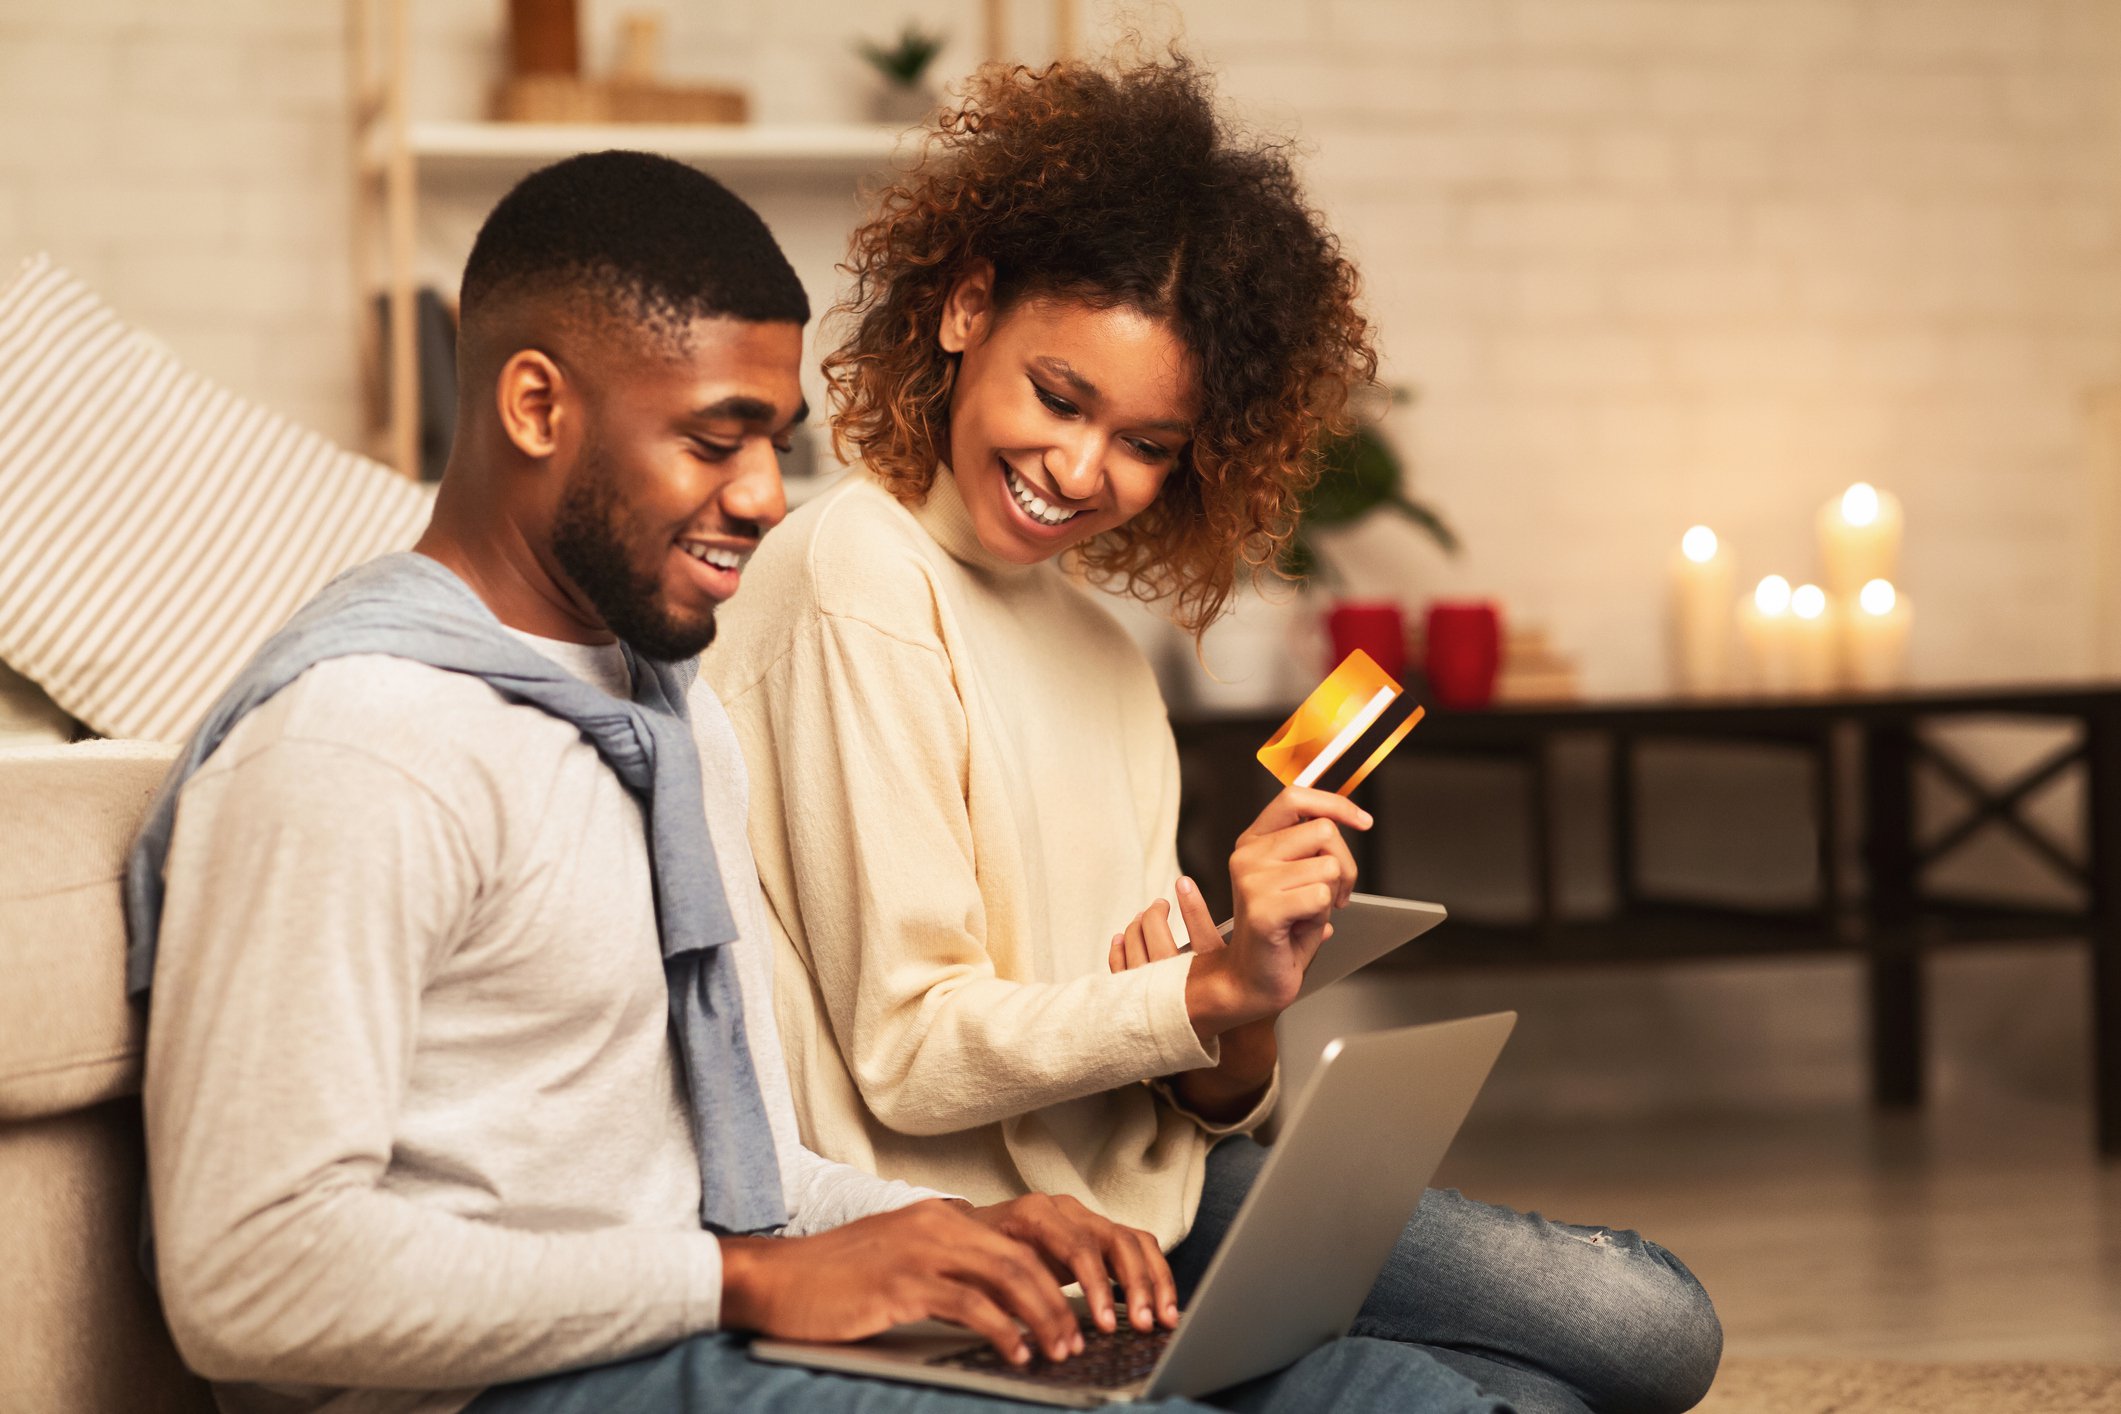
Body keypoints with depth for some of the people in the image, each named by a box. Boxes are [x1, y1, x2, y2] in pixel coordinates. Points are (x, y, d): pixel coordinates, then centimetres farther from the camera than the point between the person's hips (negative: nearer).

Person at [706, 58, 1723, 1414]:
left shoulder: (1110, 662, 15)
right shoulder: (858, 577, -10)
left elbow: (1195, 1098, 11)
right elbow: (912, 1058, -13)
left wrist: (1242, 1037, -11)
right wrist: (1213, 987, -20)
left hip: (1137, 1193, 8)